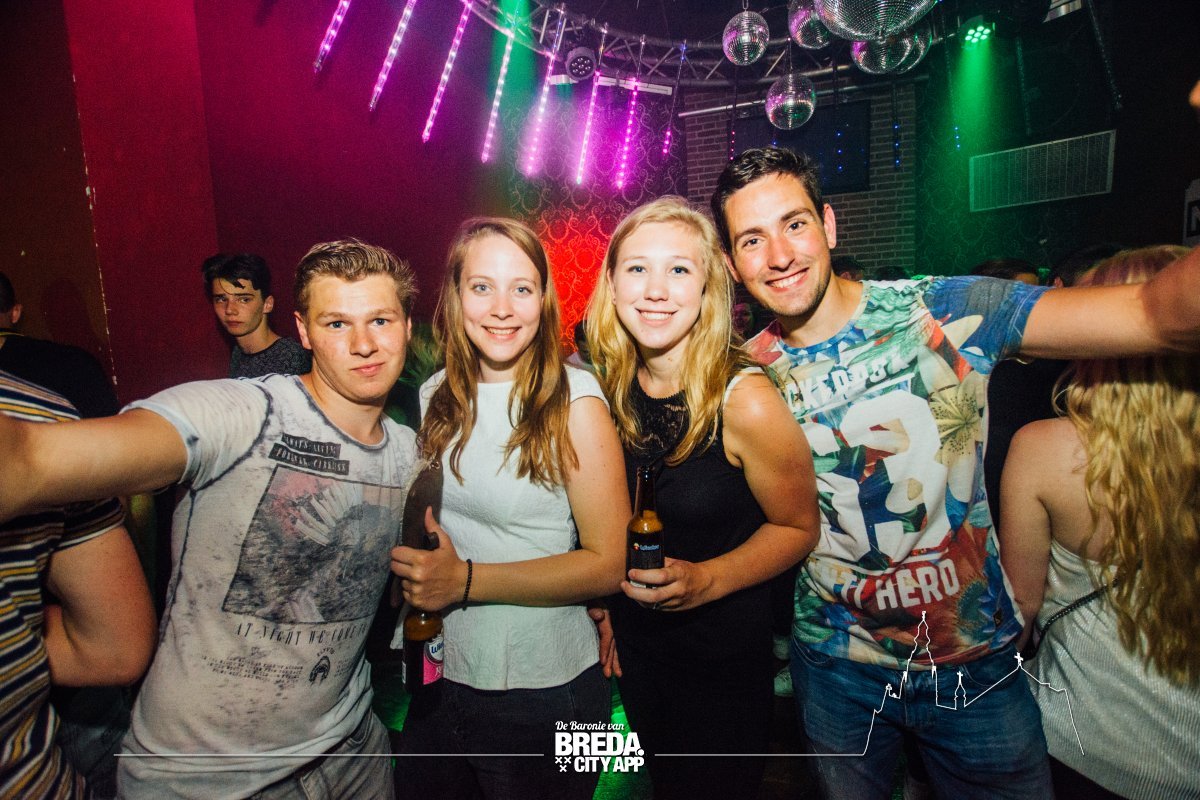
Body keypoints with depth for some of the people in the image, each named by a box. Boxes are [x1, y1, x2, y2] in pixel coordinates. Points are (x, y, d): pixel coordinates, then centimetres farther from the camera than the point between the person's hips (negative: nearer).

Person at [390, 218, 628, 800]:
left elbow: (609, 563, -17)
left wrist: (466, 580, -21)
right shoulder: (436, 396, 0)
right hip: (438, 677, 5)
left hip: (542, 691, -4)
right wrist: (412, 569, -4)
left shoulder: (573, 399, -15)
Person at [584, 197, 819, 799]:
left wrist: (705, 580, -26)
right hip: (633, 646, 5)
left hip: (724, 657, -4)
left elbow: (797, 528, -13)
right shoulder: (611, 387, -10)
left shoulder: (745, 401, -25)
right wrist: (603, 605, 3)